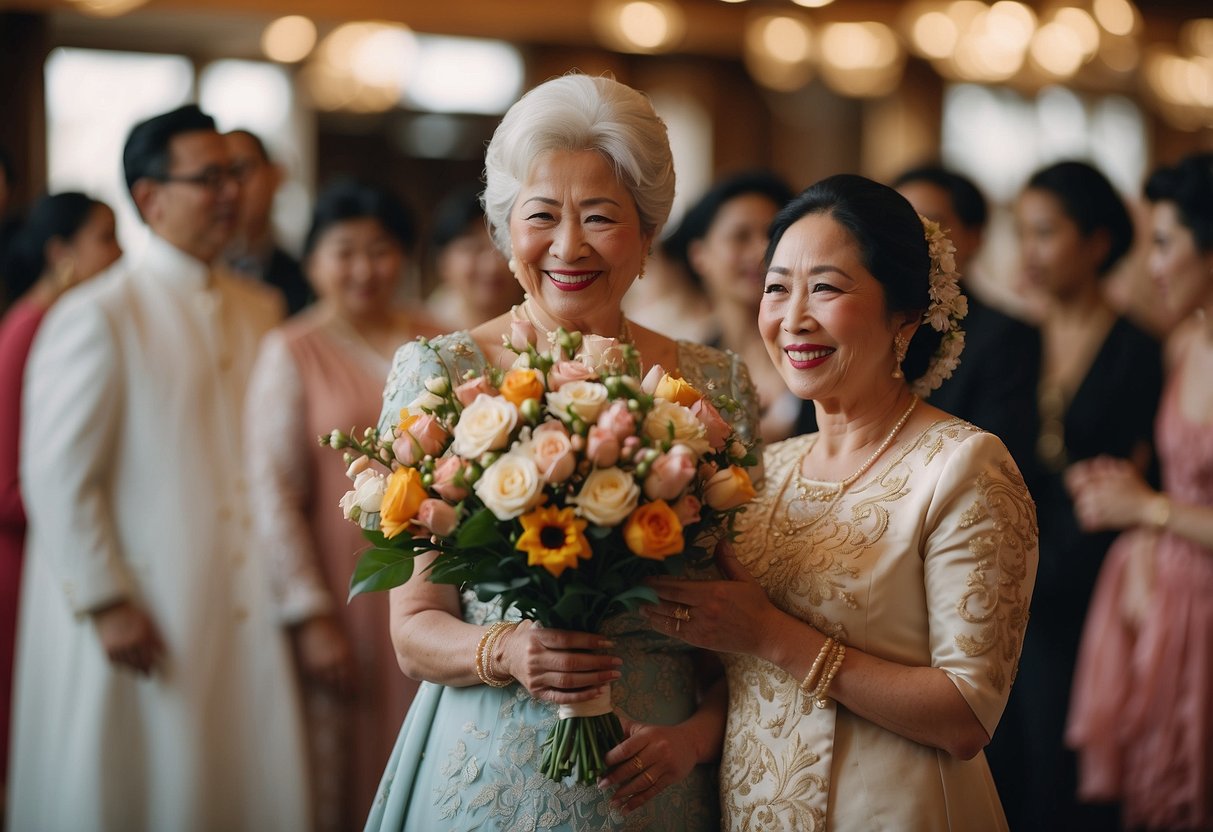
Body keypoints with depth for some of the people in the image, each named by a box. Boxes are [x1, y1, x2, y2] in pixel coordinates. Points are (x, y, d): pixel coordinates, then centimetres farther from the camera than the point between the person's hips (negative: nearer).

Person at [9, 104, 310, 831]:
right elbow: (57, 479, -10)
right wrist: (106, 604, -13)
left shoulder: (260, 312, 11)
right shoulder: (96, 318, -8)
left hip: (246, 620, 6)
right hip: (142, 626, -5)